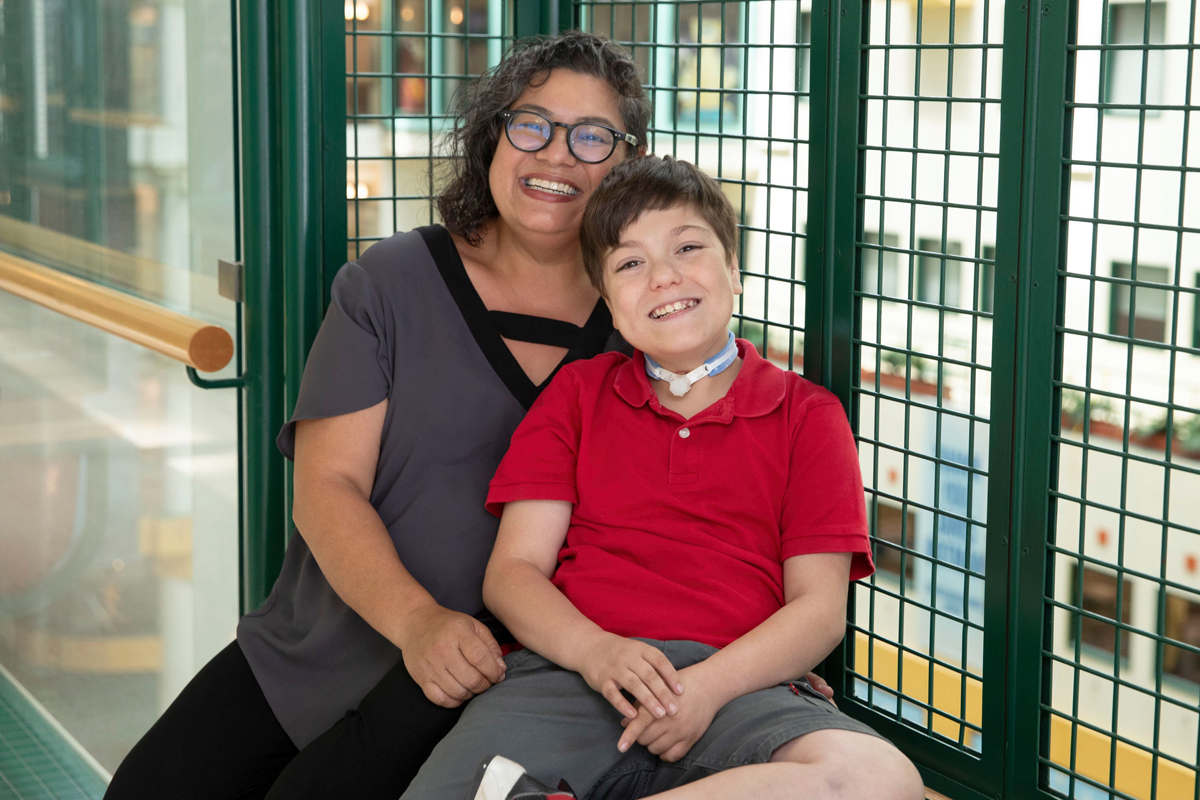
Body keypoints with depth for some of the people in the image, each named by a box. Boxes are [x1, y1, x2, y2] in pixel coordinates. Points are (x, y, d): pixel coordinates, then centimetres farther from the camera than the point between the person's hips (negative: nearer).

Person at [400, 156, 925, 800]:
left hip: (736, 682, 2)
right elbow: (513, 569, 11)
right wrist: (593, 650, -11)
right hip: (570, 672, -1)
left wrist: (708, 685, -12)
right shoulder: (576, 393, 22)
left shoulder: (807, 415, 17)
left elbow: (819, 608, 7)